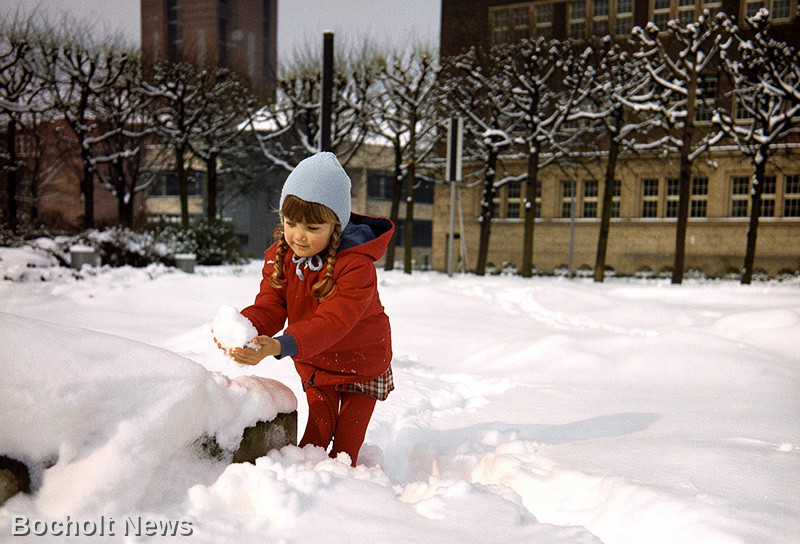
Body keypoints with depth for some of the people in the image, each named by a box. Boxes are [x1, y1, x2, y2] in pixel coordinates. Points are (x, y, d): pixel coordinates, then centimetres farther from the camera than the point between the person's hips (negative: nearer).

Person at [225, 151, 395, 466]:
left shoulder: (356, 264, -32)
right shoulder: (280, 255, -12)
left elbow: (333, 322, -41)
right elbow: (269, 307, -18)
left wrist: (281, 346, -56)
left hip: (361, 366, -3)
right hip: (313, 365, 4)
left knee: (346, 442, 4)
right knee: (317, 432, 6)